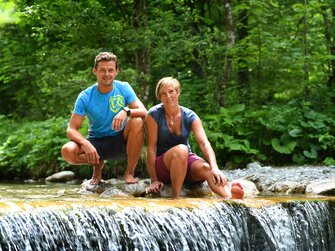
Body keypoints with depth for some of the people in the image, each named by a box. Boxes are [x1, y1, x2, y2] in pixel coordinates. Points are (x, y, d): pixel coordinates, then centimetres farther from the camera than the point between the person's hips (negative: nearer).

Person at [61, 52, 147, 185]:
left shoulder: (123, 88, -7)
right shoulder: (85, 97, -9)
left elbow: (144, 112, -16)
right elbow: (71, 129, -12)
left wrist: (126, 111, -38)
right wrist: (85, 144, -33)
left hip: (121, 142, 0)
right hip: (97, 143, 0)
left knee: (137, 122, -31)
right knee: (67, 151, -29)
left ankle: (130, 172, -17)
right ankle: (98, 164, 6)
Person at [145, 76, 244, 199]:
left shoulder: (189, 116, -4)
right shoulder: (154, 115, -10)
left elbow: (204, 143, -17)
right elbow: (152, 147, -12)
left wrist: (214, 168, -35)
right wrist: (154, 180, -16)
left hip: (187, 162, 3)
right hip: (163, 164, -3)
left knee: (206, 168, -32)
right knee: (181, 149, -36)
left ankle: (230, 197, -60)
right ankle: (176, 198, -39)